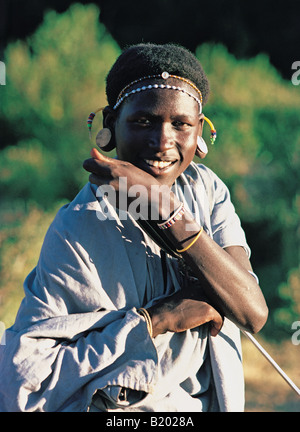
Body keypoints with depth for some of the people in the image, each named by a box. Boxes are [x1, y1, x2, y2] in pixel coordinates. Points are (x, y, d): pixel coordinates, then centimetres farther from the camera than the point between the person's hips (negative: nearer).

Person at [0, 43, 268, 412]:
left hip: (211, 401, 4)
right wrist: (154, 319, -20)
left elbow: (254, 315, -11)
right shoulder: (77, 232, -14)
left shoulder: (207, 189, 1)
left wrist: (167, 209, -19)